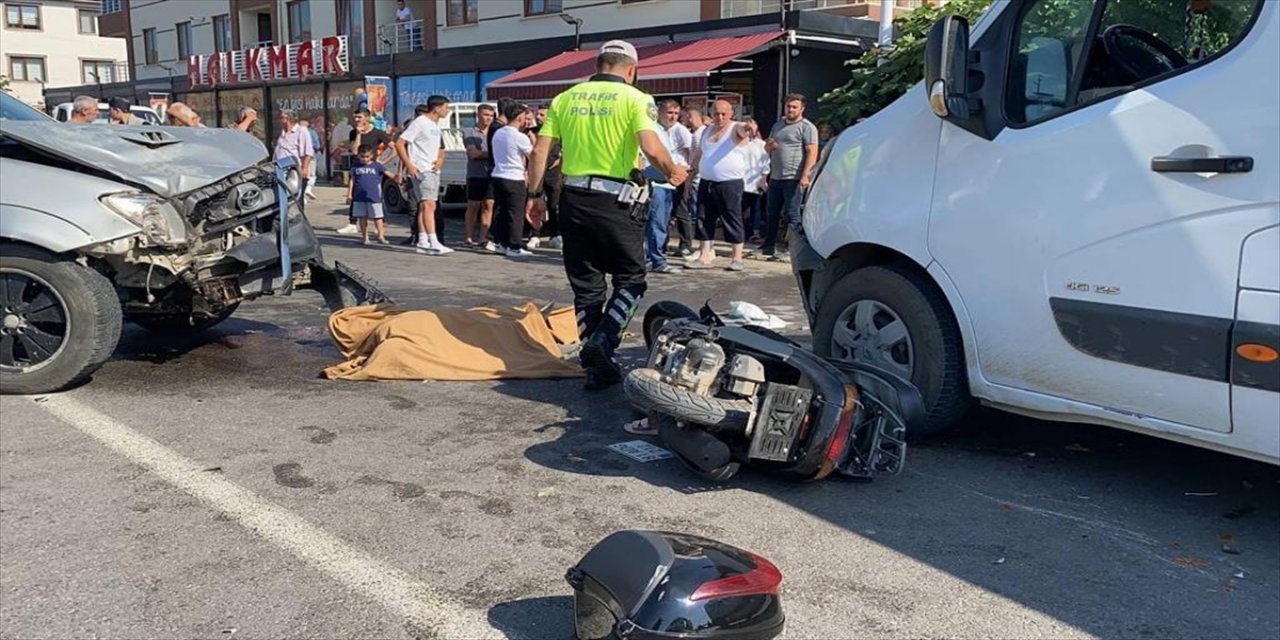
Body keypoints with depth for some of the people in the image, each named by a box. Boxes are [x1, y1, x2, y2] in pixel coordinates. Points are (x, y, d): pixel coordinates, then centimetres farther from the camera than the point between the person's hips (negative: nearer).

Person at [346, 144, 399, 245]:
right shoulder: (356, 167, 6)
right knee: (362, 217, 9)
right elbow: (352, 181, 10)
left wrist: (395, 177, -28)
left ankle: (381, 236, 7)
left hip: (374, 196, -2)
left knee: (377, 217, 1)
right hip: (359, 197, 2)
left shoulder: (376, 166, 1)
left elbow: (388, 173, -6)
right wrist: (349, 195, 6)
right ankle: (364, 237, 18)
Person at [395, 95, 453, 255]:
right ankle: (433, 243, -23)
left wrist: (440, 160, 7)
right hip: (420, 170, -9)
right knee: (428, 205, -17)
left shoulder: (436, 124, 16)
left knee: (424, 206, 11)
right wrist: (409, 165, -19)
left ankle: (422, 242, 16)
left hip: (433, 170, 9)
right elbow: (399, 143, -14)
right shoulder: (419, 122, -11)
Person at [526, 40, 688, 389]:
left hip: (573, 199, 4)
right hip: (614, 202, -4)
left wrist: (535, 194, 14)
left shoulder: (565, 98, 9)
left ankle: (598, 367, 16)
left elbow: (539, 152, 5)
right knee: (631, 280, 12)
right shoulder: (635, 99, -3)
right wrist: (673, 172, 0)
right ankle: (602, 343, -8)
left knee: (586, 286, 12)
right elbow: (652, 149, -18)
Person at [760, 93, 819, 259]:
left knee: (792, 215, -6)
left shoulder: (807, 127, -4)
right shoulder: (778, 125, 19)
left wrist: (805, 176, -22)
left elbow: (812, 153, -12)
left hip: (793, 179, -7)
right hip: (775, 177, 7)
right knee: (772, 213, 11)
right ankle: (769, 246, 21)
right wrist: (769, 145, 1)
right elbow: (766, 148, 26)